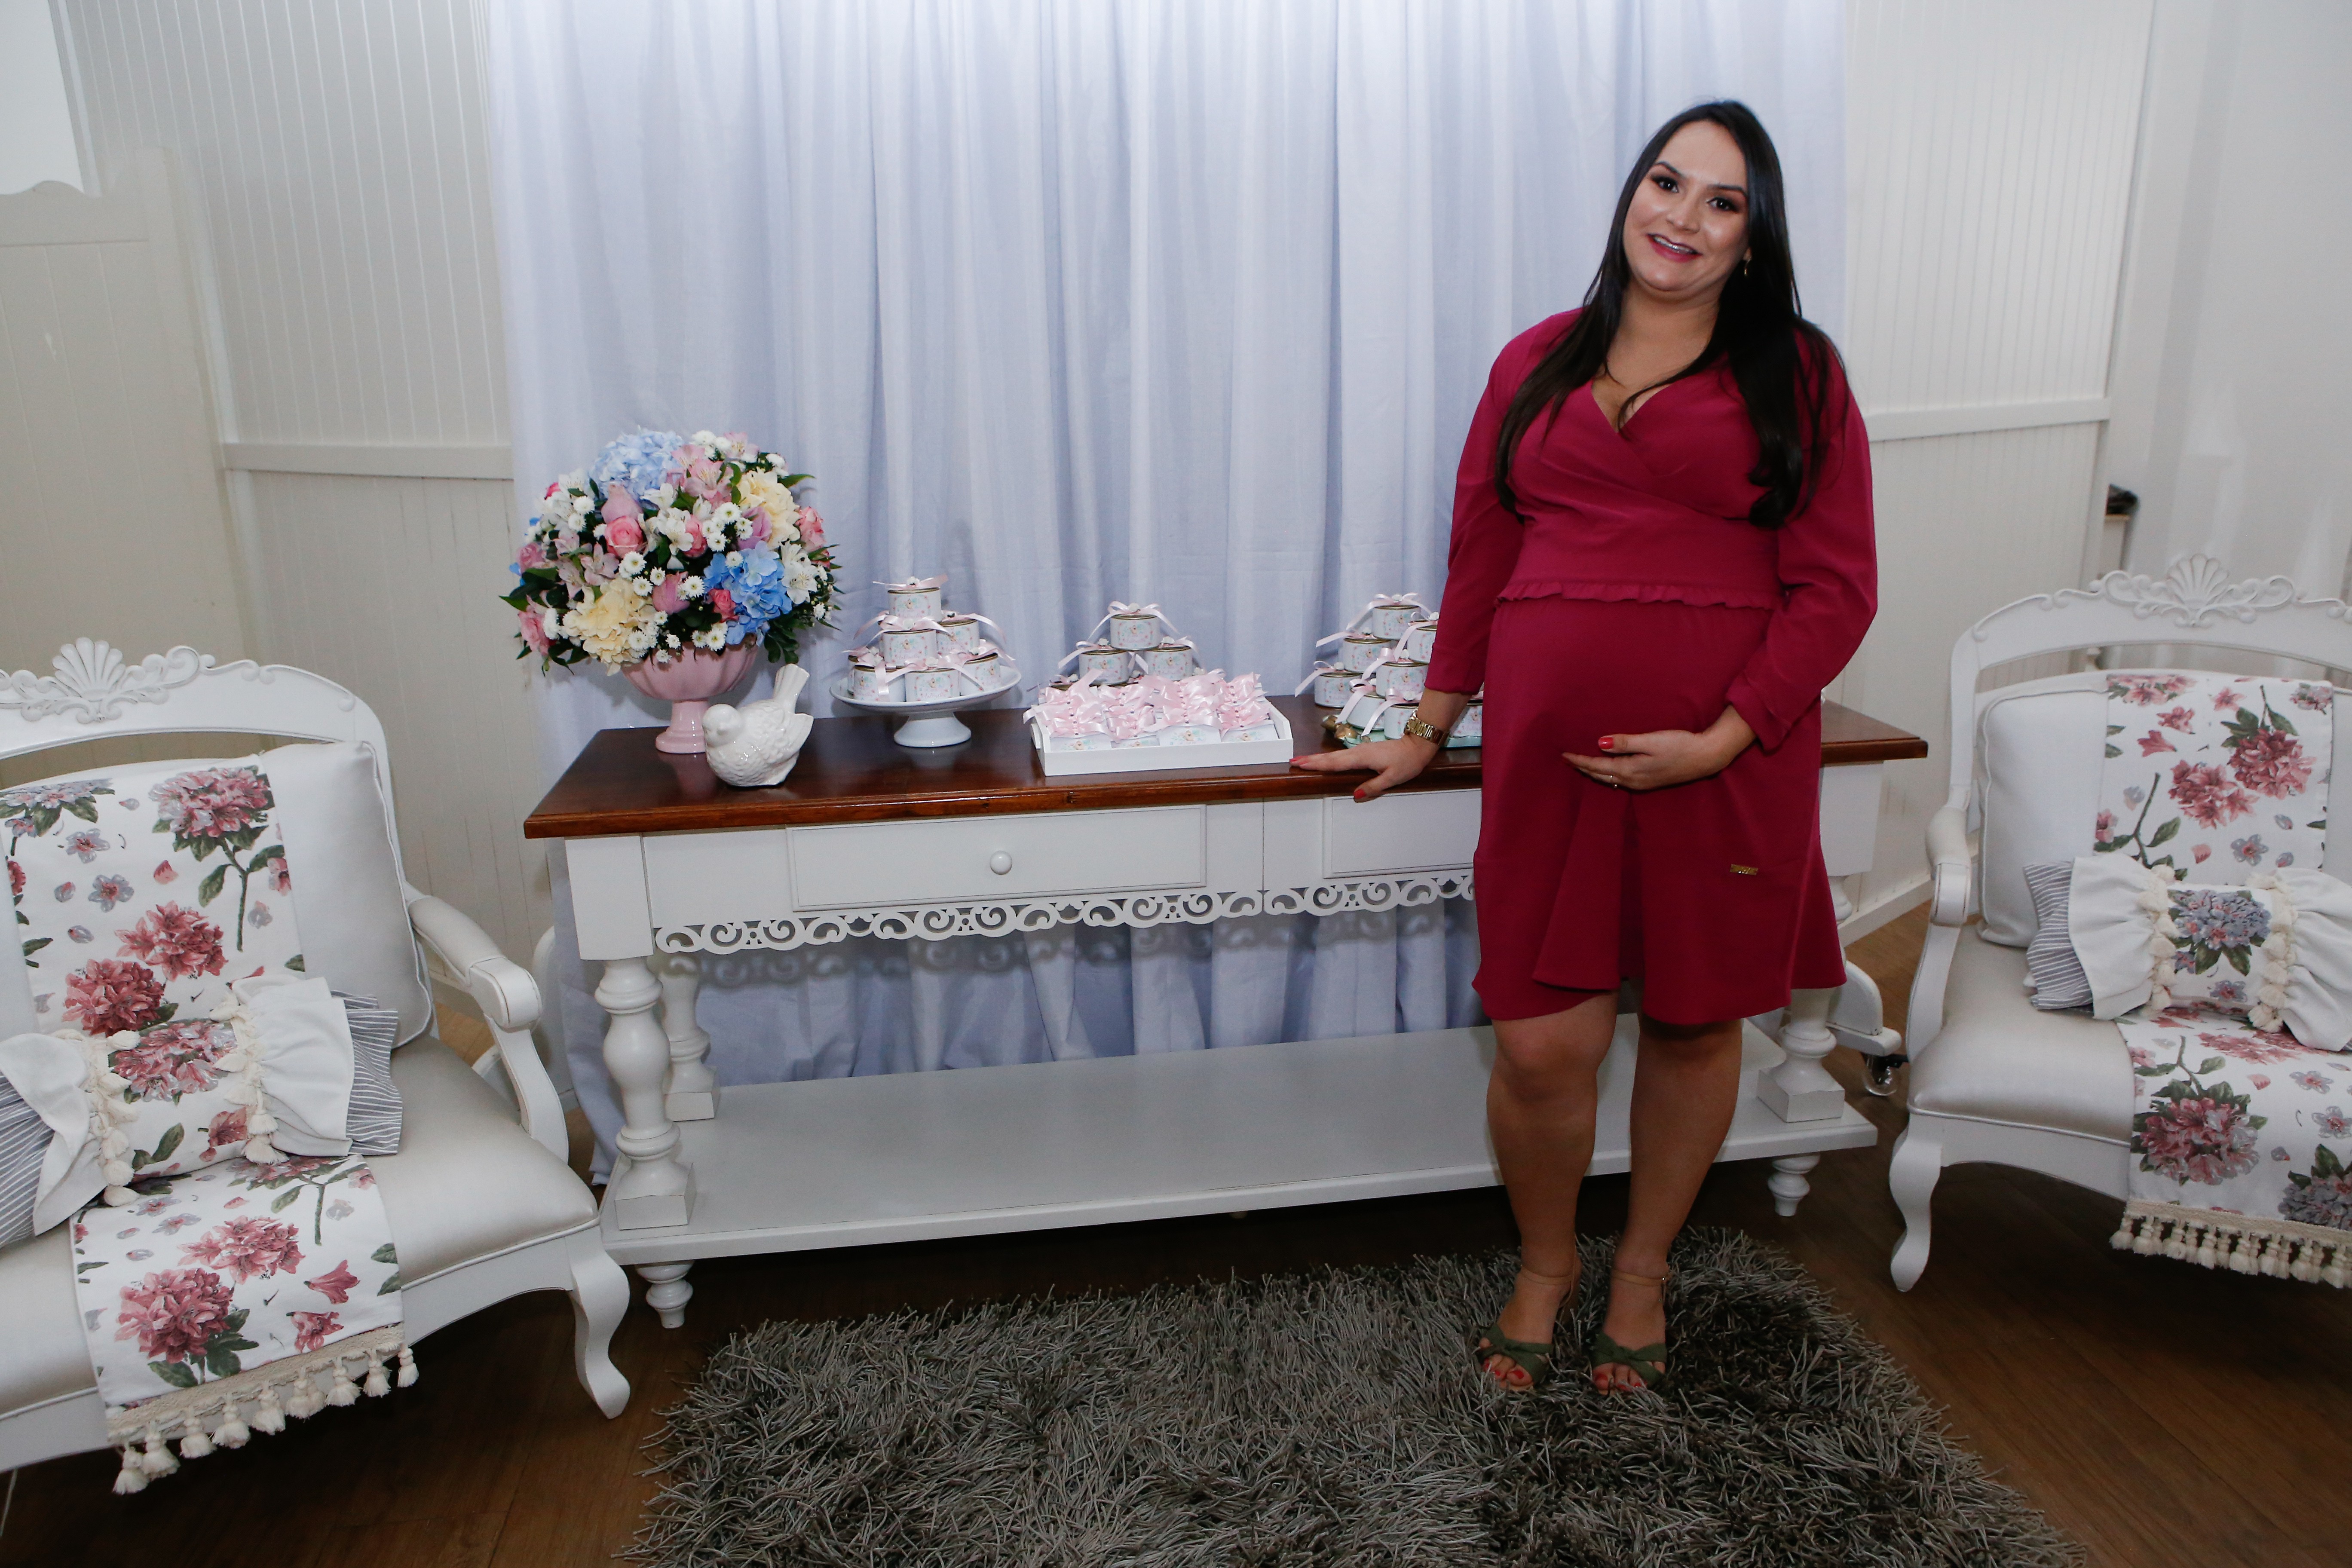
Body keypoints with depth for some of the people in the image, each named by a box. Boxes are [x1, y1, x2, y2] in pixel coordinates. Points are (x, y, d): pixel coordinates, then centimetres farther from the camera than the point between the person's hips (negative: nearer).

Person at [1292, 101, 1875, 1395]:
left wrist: (1721, 739, -13)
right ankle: (1543, 1263, 29)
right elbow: (1480, 558, 14)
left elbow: (1836, 588, -2)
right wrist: (1428, 732, 15)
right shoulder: (1538, 363, 10)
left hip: (1728, 755, 0)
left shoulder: (1794, 373, 3)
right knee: (1543, 1044, -1)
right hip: (1549, 752, 1)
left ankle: (1642, 1267, 37)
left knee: (1696, 1022, 12)